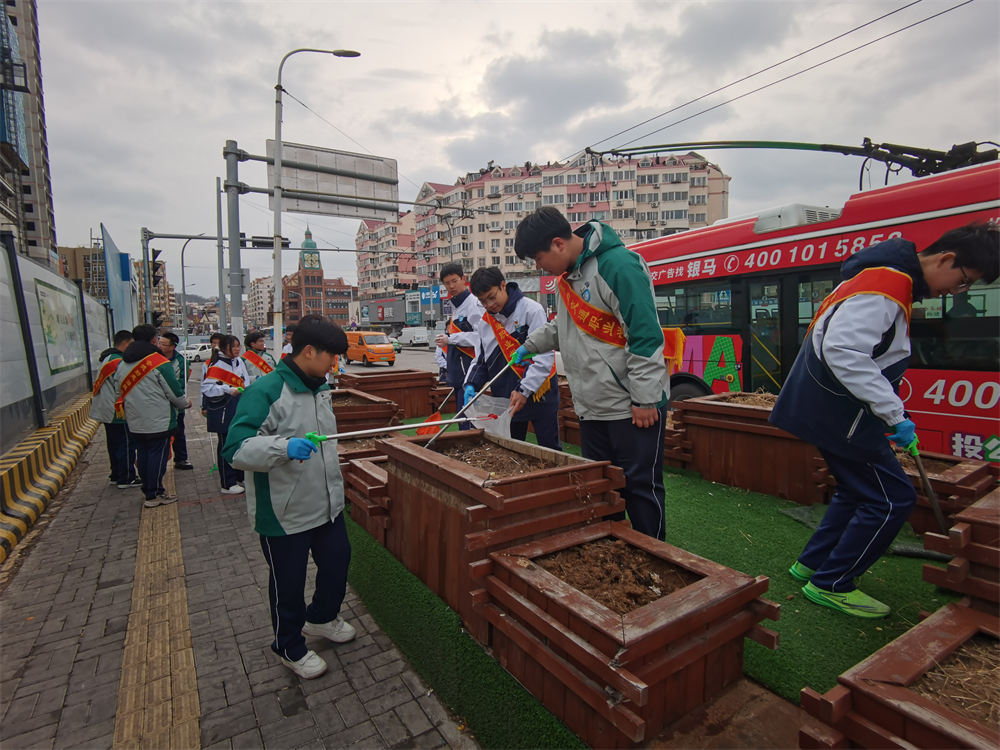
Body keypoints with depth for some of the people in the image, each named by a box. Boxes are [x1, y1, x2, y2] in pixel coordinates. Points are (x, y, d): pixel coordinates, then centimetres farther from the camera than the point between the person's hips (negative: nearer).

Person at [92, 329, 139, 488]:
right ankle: (126, 479, 2)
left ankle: (116, 475, 26)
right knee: (126, 445, -3)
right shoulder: (119, 361, -19)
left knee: (115, 444, 17)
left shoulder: (106, 359, 14)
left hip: (107, 411, 11)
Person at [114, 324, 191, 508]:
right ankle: (154, 494, 6)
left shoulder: (122, 364, 8)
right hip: (159, 421, -7)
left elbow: (119, 394, 14)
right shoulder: (160, 363, -14)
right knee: (158, 455, 0)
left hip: (135, 422, 7)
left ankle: (147, 490, 25)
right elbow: (175, 392, -12)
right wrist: (185, 403, 7)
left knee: (142, 454, 15)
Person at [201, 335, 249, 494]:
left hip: (239, 409, 6)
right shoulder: (216, 364, -13)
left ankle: (240, 476, 30)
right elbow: (207, 387, -19)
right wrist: (227, 389, -28)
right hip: (223, 411, -6)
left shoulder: (239, 361, 6)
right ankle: (228, 484, 13)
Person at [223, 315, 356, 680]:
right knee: (288, 584, 13)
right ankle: (290, 647, 40)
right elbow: (236, 449, -26)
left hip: (327, 505, 8)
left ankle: (322, 616, 51)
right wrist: (284, 446, -42)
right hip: (285, 515, -8)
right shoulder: (266, 392, -22)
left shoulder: (319, 388, 5)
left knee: (338, 561, 22)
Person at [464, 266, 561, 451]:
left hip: (539, 396, -5)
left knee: (550, 449, 4)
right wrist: (471, 385, -2)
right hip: (506, 399, 6)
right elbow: (480, 360, 16)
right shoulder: (484, 323, 7)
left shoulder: (531, 310, -12)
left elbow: (544, 356, -18)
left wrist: (525, 390, -24)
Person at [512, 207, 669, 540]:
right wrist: (529, 345, 22)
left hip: (633, 406, -8)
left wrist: (645, 400, -20)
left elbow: (645, 336, -21)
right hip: (592, 406, 8)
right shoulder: (567, 274, 11)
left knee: (641, 486, 3)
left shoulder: (618, 264, -17)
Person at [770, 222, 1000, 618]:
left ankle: (811, 564, 30)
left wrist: (893, 414, 19)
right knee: (892, 498, -1)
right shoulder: (887, 283, -18)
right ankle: (831, 585, 10)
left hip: (831, 405, 11)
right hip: (835, 408, -11)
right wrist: (895, 414, -23)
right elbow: (844, 353, -30)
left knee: (860, 489, 20)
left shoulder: (896, 280, 16)